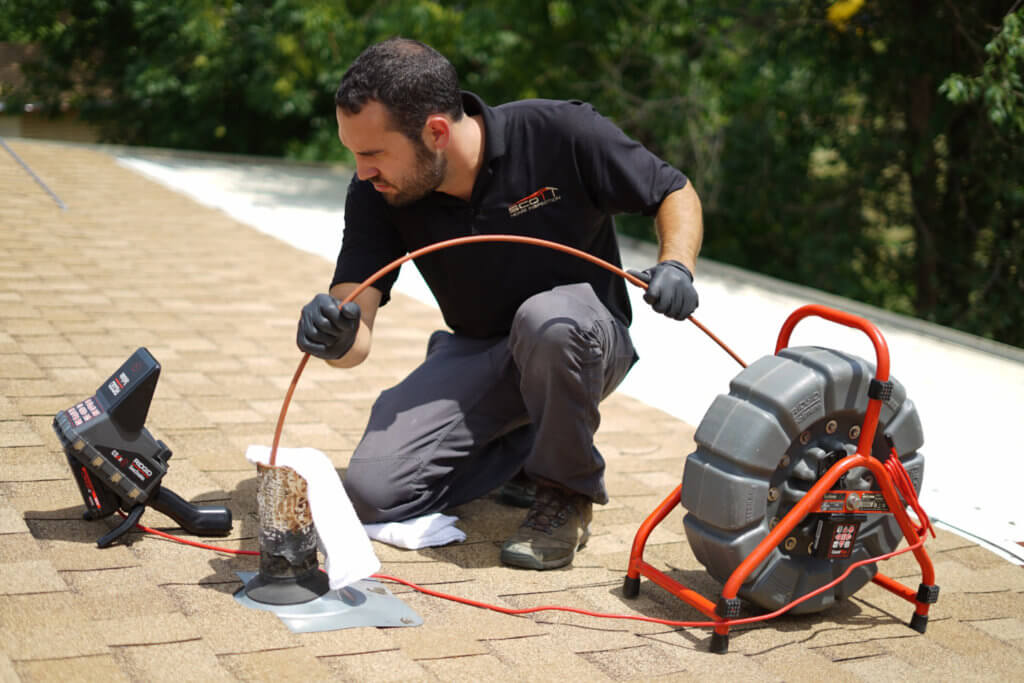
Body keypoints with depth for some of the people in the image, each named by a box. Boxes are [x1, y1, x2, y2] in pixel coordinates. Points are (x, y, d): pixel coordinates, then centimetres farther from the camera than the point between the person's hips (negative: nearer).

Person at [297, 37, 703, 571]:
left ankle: (568, 490, -14)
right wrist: (334, 338, -46)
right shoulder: (376, 194, -15)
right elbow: (356, 335, -22)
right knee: (373, 491, -16)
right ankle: (524, 449, 10)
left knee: (548, 318, -40)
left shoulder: (560, 134, -23)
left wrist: (676, 266, -28)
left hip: (580, 342, -3)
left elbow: (676, 193, -8)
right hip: (475, 353, 3)